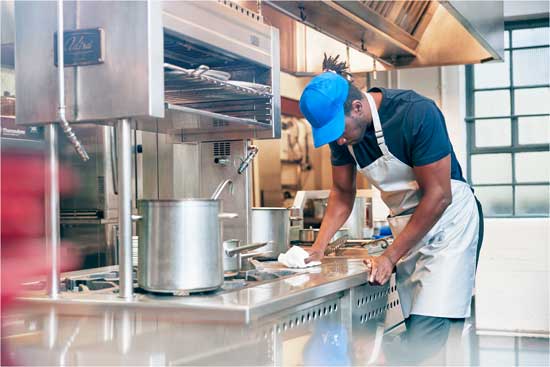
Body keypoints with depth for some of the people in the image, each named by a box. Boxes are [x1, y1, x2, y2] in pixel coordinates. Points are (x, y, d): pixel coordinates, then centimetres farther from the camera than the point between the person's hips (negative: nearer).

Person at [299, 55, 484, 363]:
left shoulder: (416, 113, -25)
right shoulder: (341, 129, -5)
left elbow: (438, 196, -22)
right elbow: (343, 192, 7)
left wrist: (390, 257, -20)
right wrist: (319, 247, -7)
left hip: (449, 220, -6)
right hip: (407, 226, 6)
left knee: (426, 332, -16)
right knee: (415, 326, 6)